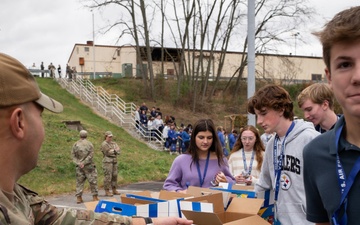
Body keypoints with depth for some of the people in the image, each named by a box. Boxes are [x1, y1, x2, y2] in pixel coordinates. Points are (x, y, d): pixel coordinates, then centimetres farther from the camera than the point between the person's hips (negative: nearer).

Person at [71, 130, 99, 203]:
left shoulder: (75, 144, 2)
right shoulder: (89, 144, -4)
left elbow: (73, 156, -2)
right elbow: (91, 155, -12)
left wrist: (79, 163, -7)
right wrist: (84, 163, -12)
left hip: (79, 167, 3)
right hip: (89, 166, -3)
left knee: (79, 181, 8)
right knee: (93, 181, 5)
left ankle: (79, 198, 4)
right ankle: (95, 197, 7)